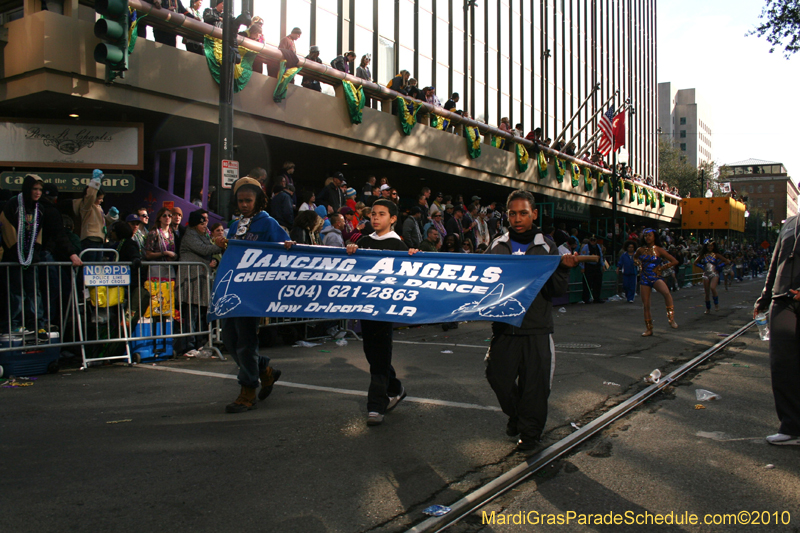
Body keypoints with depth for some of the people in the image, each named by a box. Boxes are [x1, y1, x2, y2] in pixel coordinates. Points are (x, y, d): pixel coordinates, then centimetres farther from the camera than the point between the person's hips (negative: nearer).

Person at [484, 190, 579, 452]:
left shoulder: (546, 246, 3)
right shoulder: (497, 246, 7)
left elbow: (556, 290, -2)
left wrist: (563, 268, -20)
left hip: (536, 327, -2)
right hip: (503, 325, 2)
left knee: (534, 382, 2)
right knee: (498, 375, 6)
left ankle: (530, 431, 23)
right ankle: (515, 415, 35)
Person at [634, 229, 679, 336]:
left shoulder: (659, 250, -2)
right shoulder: (641, 250, 6)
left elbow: (674, 261, -2)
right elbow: (635, 258, 29)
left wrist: (661, 268, -5)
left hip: (656, 277, -3)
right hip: (644, 278, 3)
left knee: (666, 293, -35)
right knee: (646, 305, 2)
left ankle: (671, 319, -26)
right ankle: (649, 329, 16)